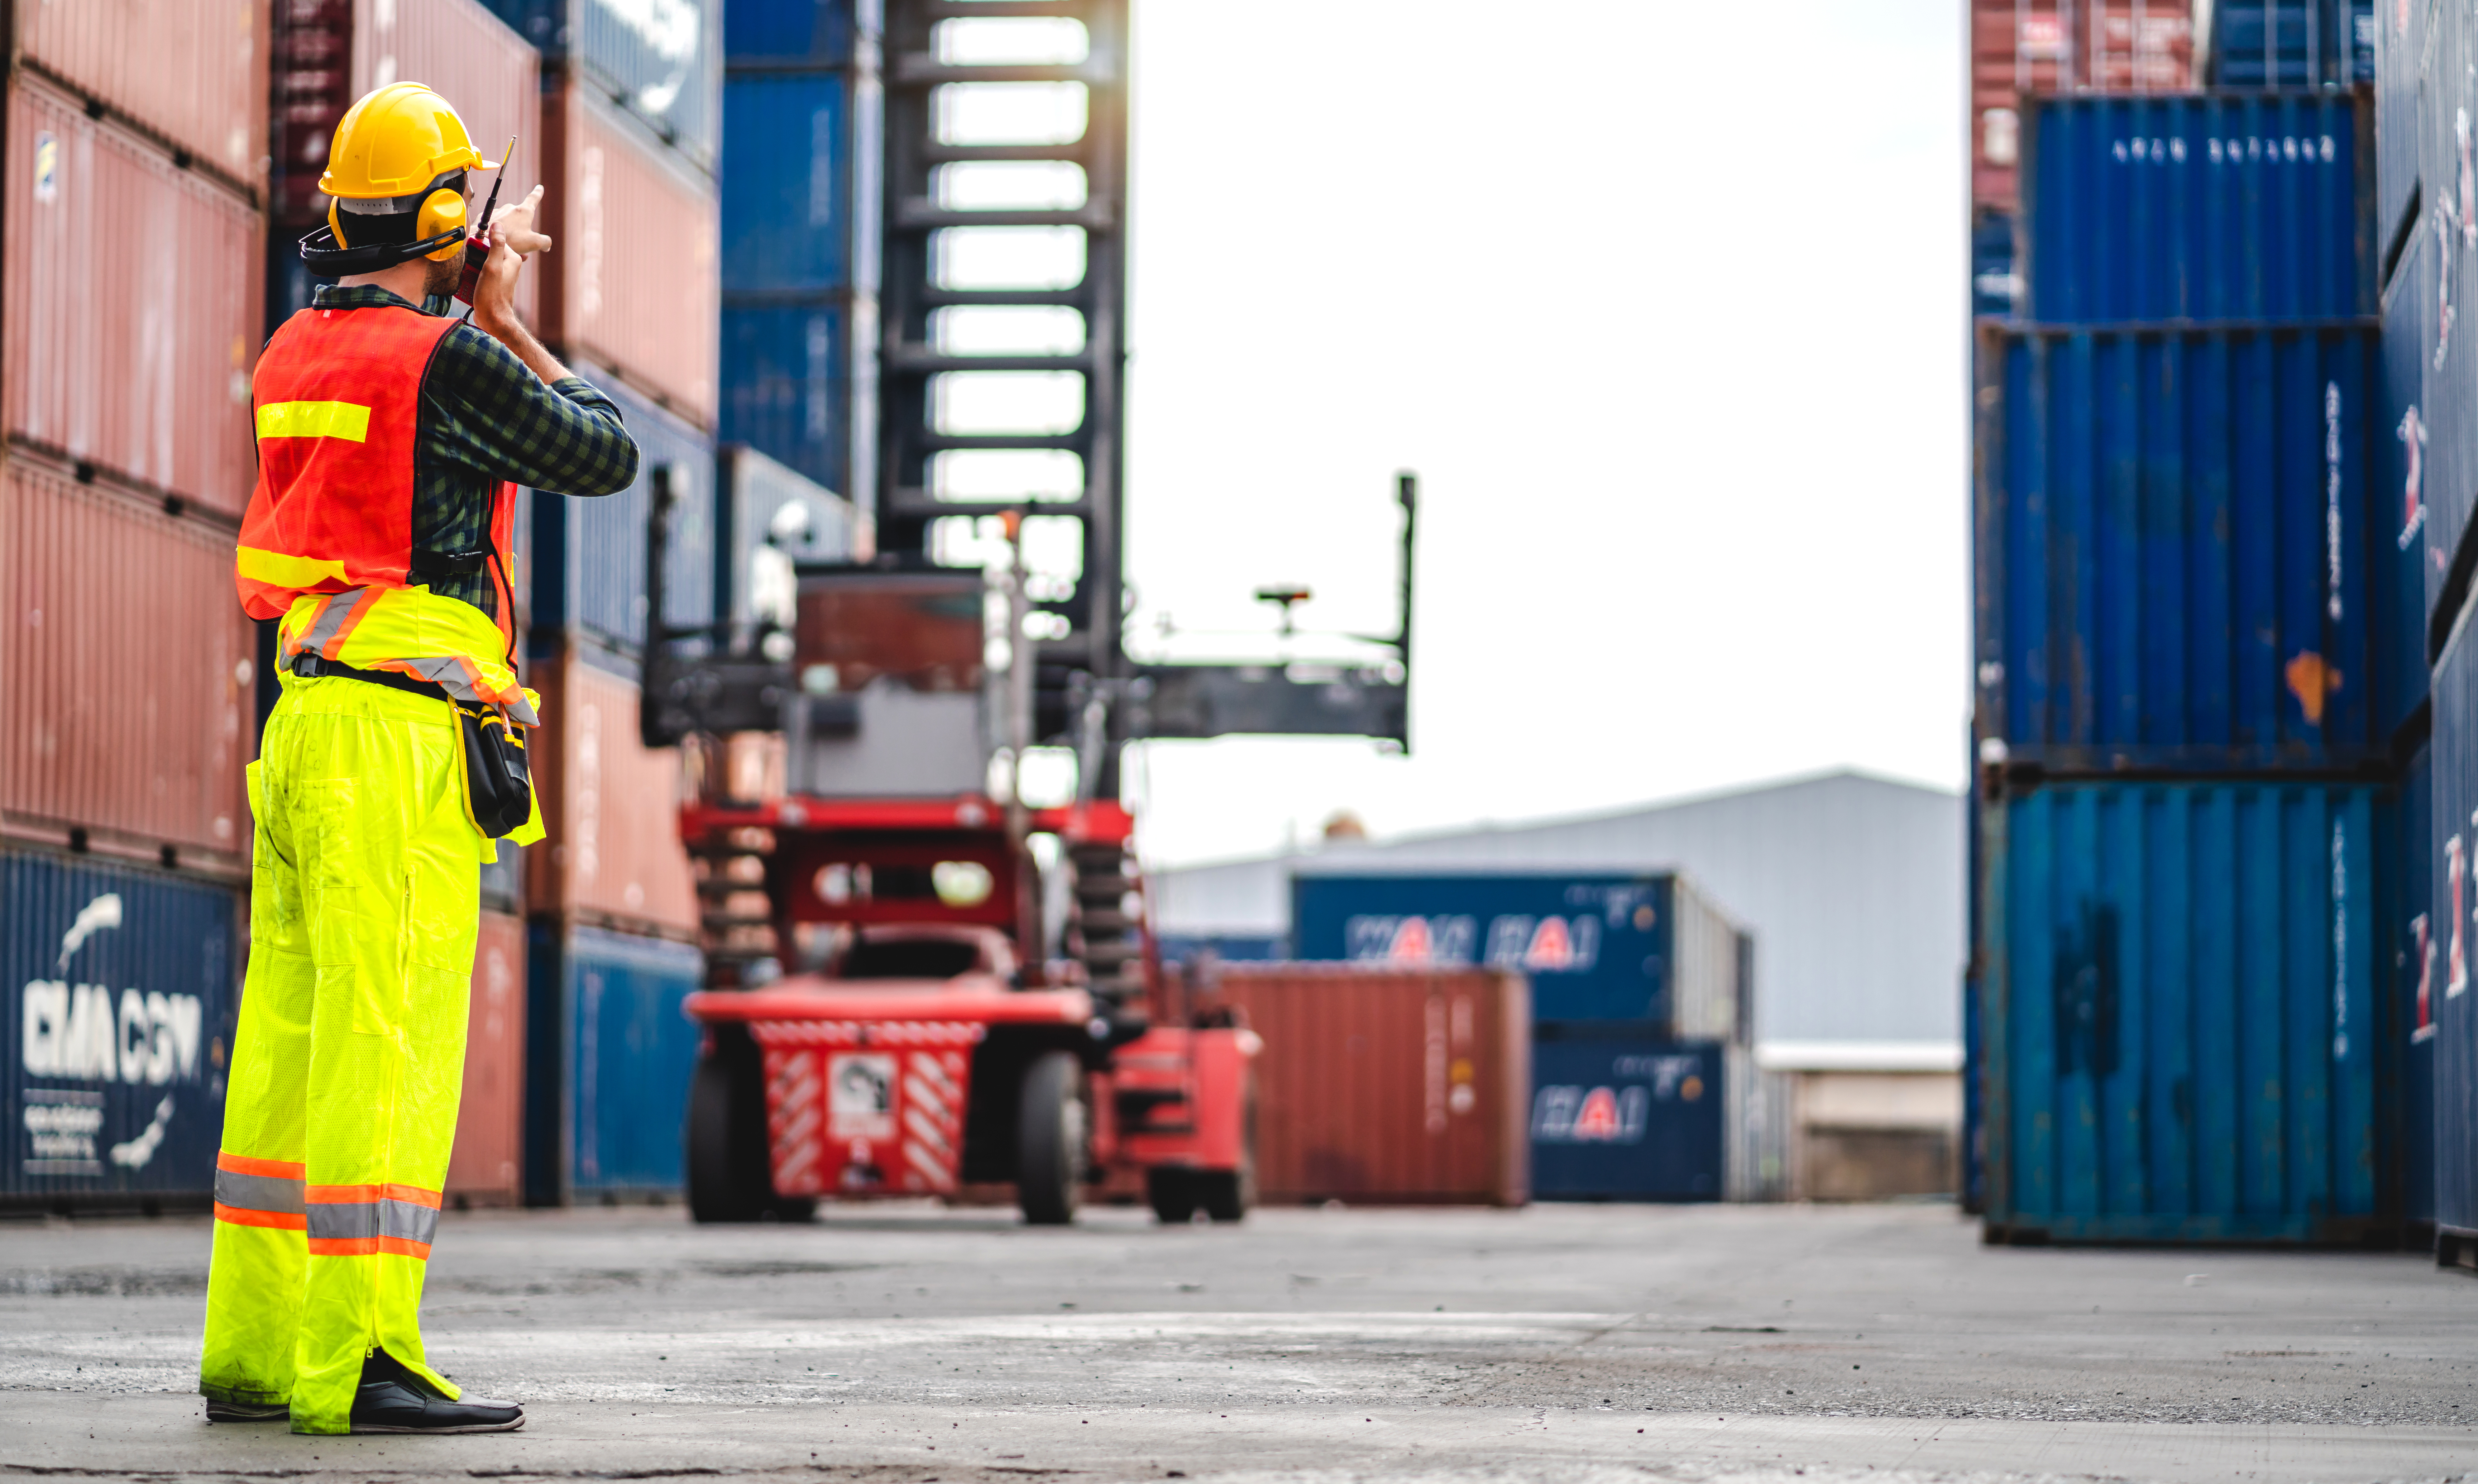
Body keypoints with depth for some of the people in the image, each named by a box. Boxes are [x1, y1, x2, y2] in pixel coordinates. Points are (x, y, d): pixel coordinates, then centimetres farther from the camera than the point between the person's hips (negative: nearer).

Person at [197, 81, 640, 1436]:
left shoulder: (297, 353, 13)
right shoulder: (449, 360, -11)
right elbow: (604, 456, 1)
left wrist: (471, 293, 44)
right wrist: (509, 323, 12)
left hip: (304, 722, 9)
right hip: (402, 737, -9)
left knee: (291, 1045, 10)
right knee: (389, 1052, -9)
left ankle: (256, 1351, 13)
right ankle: (357, 1362, -12)